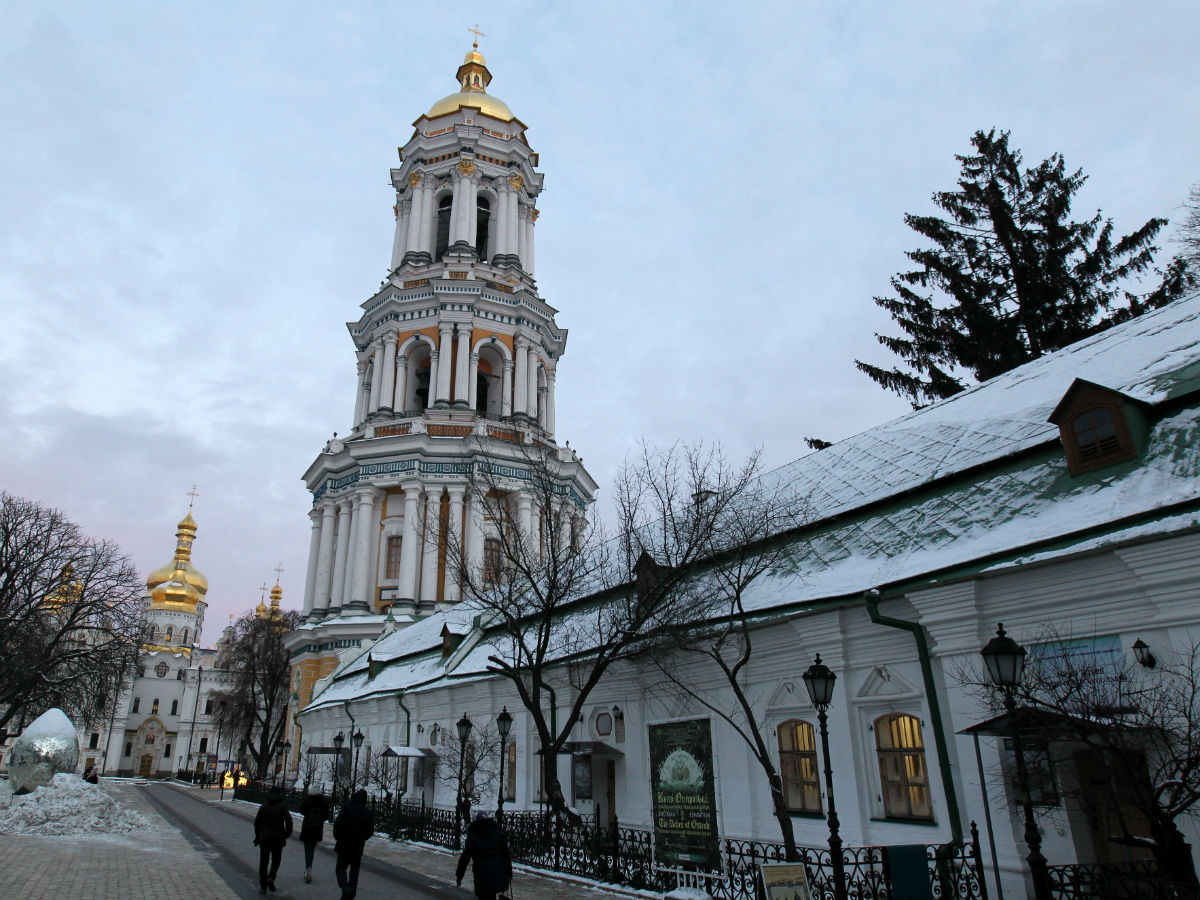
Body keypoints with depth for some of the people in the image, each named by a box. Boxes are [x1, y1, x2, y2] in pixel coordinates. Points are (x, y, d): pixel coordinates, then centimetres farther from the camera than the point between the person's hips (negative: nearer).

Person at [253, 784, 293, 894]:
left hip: (264, 837, 2)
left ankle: (263, 886, 9)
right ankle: (271, 878, -6)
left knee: (263, 861, 10)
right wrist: (287, 835, 1)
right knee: (276, 859, 15)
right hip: (277, 838, -2)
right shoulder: (283, 806, -7)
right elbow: (288, 822, -12)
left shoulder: (264, 805, 3)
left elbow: (257, 821, 7)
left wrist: (257, 836, 17)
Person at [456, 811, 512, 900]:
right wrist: (509, 873, 14)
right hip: (498, 875, 4)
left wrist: (459, 876, 6)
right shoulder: (499, 834, 6)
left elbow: (465, 858, -4)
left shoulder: (472, 837, -4)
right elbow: (506, 855, 8)